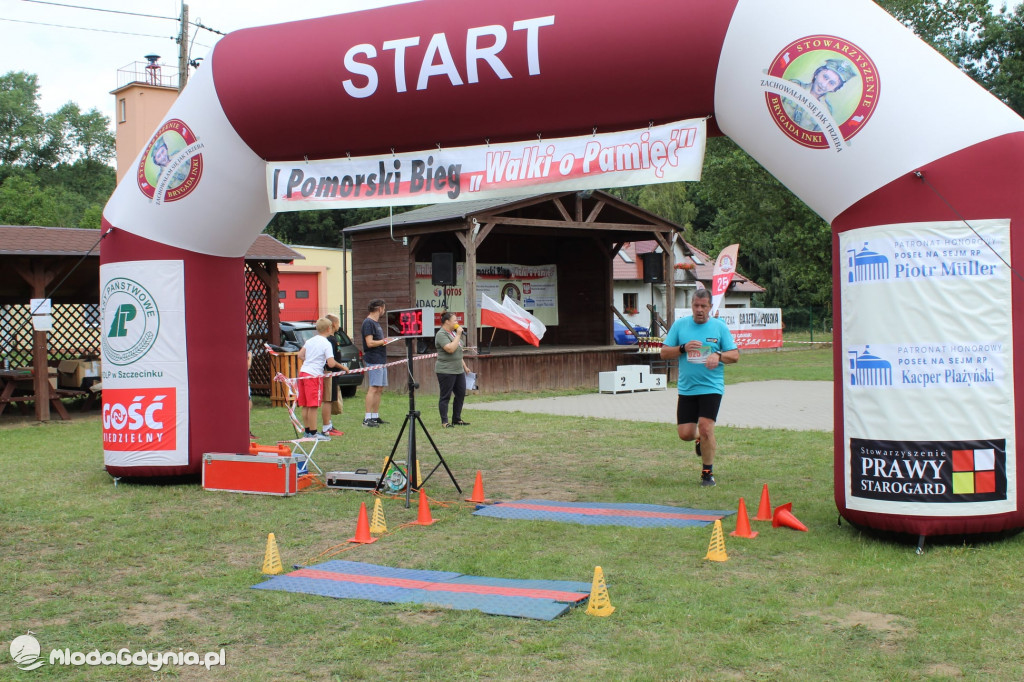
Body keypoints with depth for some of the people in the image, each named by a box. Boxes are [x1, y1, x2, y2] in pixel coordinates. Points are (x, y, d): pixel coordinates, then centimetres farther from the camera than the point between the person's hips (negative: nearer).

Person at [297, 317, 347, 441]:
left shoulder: (310, 340, 12)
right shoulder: (326, 343, -9)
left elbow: (300, 355, 16)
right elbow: (331, 363, -15)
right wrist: (342, 366, 2)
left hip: (303, 372, 8)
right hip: (314, 375, -8)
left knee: (305, 406, 11)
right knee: (313, 406, -5)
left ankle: (307, 431, 19)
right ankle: (313, 433, -4)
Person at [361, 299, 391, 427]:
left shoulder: (376, 323, 20)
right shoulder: (368, 323, -10)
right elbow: (370, 343, -17)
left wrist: (386, 340, 9)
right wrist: (384, 341, -8)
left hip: (381, 360, 10)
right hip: (373, 360, -10)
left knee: (380, 389, 10)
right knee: (374, 388, -12)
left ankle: (375, 417, 15)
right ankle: (367, 418, -13)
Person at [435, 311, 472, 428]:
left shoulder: (453, 332, 15)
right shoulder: (441, 334, -13)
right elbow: (450, 349, -27)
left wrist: (464, 366, 23)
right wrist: (458, 335, -19)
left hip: (458, 370, 9)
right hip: (446, 371, -9)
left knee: (461, 394, 10)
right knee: (445, 397, -3)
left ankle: (457, 419, 20)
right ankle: (444, 422, 1)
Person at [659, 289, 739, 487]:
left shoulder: (720, 327, 2)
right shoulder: (679, 325, 4)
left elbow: (735, 355, 3)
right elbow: (664, 353, 4)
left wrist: (718, 355, -18)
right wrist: (683, 348, -13)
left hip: (711, 387, -2)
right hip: (686, 388, 2)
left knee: (705, 426, -15)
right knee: (685, 434, 1)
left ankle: (707, 472, 5)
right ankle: (701, 440, 39)